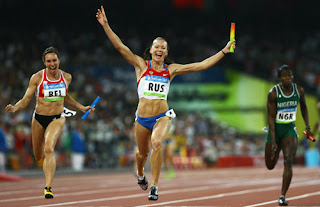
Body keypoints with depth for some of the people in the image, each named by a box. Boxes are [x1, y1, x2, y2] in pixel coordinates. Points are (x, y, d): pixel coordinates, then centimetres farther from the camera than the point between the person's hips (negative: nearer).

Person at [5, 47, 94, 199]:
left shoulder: (66, 77, 0)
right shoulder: (37, 78, -9)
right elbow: (25, 100, -7)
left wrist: (82, 108, 17)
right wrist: (15, 108, -27)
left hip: (57, 119, -1)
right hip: (39, 118, 1)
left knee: (49, 149, -25)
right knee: (38, 156, 13)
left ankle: (48, 187, -27)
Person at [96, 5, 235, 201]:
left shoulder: (171, 69, 4)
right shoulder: (141, 65, 1)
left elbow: (202, 65, 5)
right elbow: (120, 47, -7)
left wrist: (224, 51, 4)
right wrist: (106, 25, -15)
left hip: (163, 116, -1)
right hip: (143, 117, 1)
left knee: (157, 142, -30)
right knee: (143, 153, 15)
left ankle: (154, 186, -22)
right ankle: (140, 174, 53)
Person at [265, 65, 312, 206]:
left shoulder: (299, 91, -5)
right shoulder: (273, 93, -16)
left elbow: (303, 107, 16)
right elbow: (271, 117, -16)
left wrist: (307, 127, 11)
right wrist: (273, 141, -21)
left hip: (290, 129, 1)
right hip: (275, 129, -1)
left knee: (288, 162, -19)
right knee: (270, 166, 10)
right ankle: (276, 152, 49)